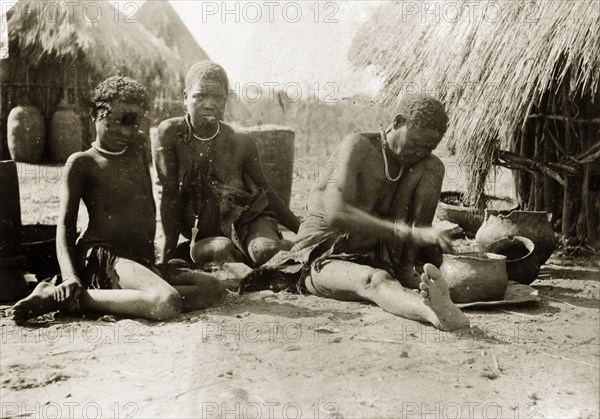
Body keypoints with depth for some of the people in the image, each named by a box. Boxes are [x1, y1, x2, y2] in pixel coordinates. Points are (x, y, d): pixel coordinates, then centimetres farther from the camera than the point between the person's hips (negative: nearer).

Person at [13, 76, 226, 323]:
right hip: (101, 257, -8)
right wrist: (69, 276, -22)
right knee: (167, 302, -34)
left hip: (141, 260, 8)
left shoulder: (138, 147, 20)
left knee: (214, 289, -14)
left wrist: (152, 258, 14)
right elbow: (65, 224, -5)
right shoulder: (82, 163, 2)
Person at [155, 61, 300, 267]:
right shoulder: (170, 133, -11)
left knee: (267, 251, -32)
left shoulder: (241, 143, -8)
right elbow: (170, 195, -9)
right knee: (219, 251, -35)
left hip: (249, 219, 0)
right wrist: (169, 251, -11)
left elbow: (265, 190, 4)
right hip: (205, 235, 0)